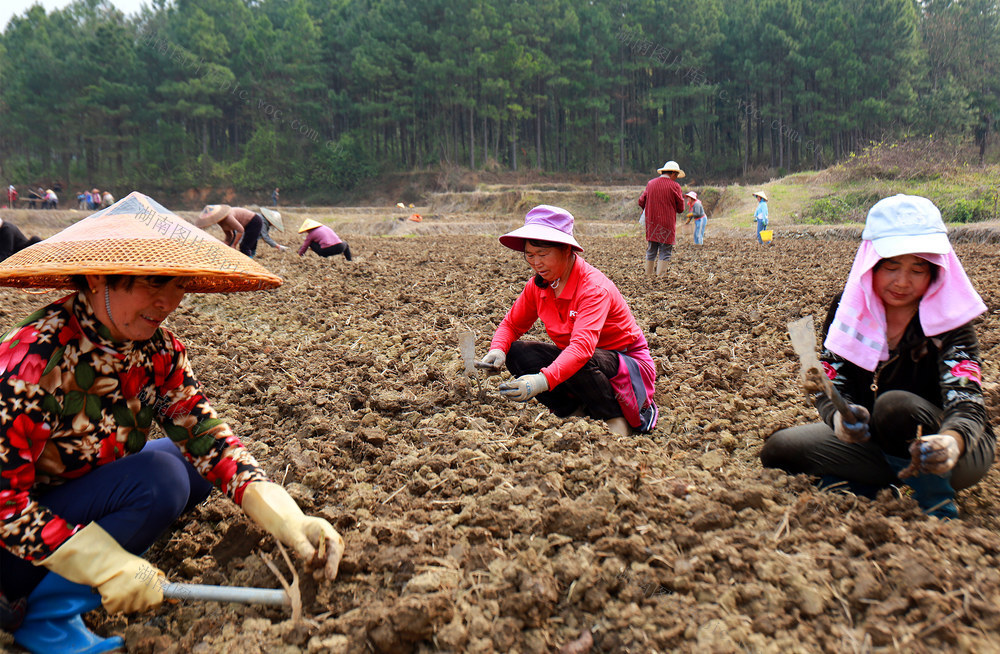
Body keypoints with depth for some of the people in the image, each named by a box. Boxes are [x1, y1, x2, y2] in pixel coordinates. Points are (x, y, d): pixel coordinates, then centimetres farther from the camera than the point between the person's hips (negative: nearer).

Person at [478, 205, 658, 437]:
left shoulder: (594, 287, -28)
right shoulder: (538, 285, -6)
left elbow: (583, 346, -42)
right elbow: (511, 324, 4)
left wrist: (543, 380, -57)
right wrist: (497, 350, -21)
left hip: (627, 364, -6)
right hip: (571, 358, 7)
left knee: (578, 364, -38)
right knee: (516, 352, -14)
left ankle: (616, 418, -10)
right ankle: (575, 410, -1)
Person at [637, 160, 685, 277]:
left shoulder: (651, 183, 7)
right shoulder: (674, 186, -6)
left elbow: (641, 202, 12)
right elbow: (681, 208, 0)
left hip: (651, 223, 5)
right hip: (667, 224, -4)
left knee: (650, 251, 13)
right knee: (665, 252, 0)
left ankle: (648, 275, 16)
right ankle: (660, 276, -5)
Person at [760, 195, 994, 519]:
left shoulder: (951, 321, -18)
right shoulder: (848, 308, -7)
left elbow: (967, 403, -30)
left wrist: (952, 441, -55)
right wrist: (839, 417, -36)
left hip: (961, 454, -3)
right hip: (877, 444, 4)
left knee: (896, 406, -35)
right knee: (779, 449, -15)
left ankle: (939, 510, -14)